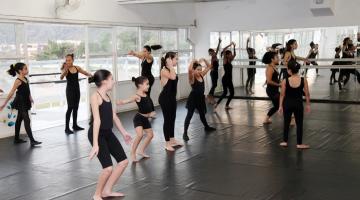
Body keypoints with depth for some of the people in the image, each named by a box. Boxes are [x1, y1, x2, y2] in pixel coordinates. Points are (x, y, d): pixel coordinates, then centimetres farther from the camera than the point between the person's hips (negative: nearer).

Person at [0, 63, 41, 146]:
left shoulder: (25, 79, 5)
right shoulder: (18, 81, -18)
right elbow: (11, 93, -18)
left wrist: (30, 98, 20)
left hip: (25, 103, 9)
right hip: (20, 103, -9)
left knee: (19, 120, 16)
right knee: (27, 120, -11)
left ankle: (17, 139, 27)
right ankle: (32, 140, -12)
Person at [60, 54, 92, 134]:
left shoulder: (77, 68, 3)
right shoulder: (65, 70, -11)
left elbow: (85, 73, 14)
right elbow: (61, 77, -29)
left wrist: (90, 75, -5)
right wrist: (65, 70, -46)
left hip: (77, 89, 6)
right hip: (70, 90, -6)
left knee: (76, 107, 14)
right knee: (70, 108, -10)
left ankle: (75, 125, 26)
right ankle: (67, 128, -7)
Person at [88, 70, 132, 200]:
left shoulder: (107, 96, 8)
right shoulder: (95, 97, -18)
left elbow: (114, 116, 18)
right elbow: (97, 120, -25)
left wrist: (124, 132, 25)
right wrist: (95, 144, -28)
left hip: (108, 133, 9)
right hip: (97, 134, -9)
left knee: (123, 161, 10)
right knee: (108, 168, -14)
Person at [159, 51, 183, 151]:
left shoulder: (171, 70, 10)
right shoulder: (164, 70, -16)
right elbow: (173, 77, -34)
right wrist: (170, 65, -25)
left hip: (172, 97, 9)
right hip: (165, 98, -9)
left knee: (172, 118, 17)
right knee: (167, 119, -2)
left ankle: (172, 140, 31)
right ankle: (167, 143, 8)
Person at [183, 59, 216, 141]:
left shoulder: (201, 75, 3)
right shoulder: (192, 77, -16)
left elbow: (209, 67, 11)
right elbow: (189, 70, -38)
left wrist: (204, 60, -2)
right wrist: (193, 62, -26)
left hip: (201, 98, 7)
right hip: (193, 98, -7)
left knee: (202, 114, 25)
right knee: (189, 115, -6)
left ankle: (207, 127, 46)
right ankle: (185, 133, -6)